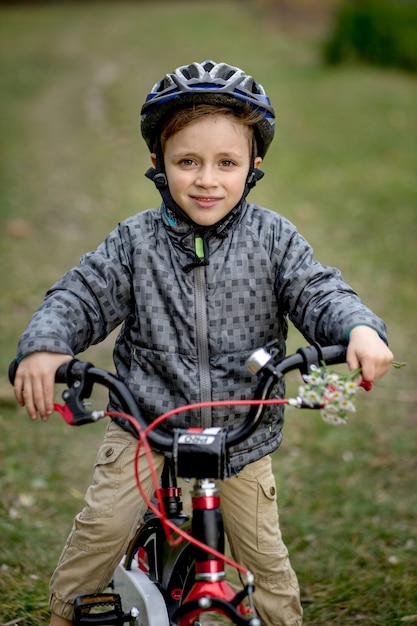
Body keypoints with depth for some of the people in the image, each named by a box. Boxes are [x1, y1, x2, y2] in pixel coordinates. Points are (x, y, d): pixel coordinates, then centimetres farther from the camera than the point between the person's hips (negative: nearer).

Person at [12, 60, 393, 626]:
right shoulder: (136, 241, -5)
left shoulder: (272, 237, -5)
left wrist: (360, 328, -31)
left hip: (241, 432, 1)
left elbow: (318, 294, -9)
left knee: (264, 553, 6)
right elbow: (82, 295, -7)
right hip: (147, 421, 0)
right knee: (102, 525, -12)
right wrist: (44, 345, -28)